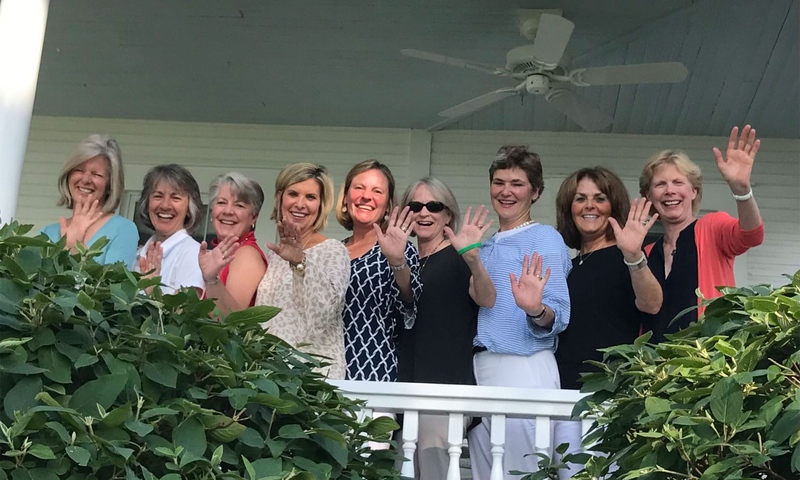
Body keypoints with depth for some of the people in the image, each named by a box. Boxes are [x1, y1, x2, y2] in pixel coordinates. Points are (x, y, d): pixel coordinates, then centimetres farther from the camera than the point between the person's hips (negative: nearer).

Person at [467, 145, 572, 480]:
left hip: (524, 368, -8)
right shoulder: (486, 246, 19)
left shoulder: (545, 238, -3)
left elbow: (558, 318, -11)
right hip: (480, 369, 8)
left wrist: (535, 310, -31)